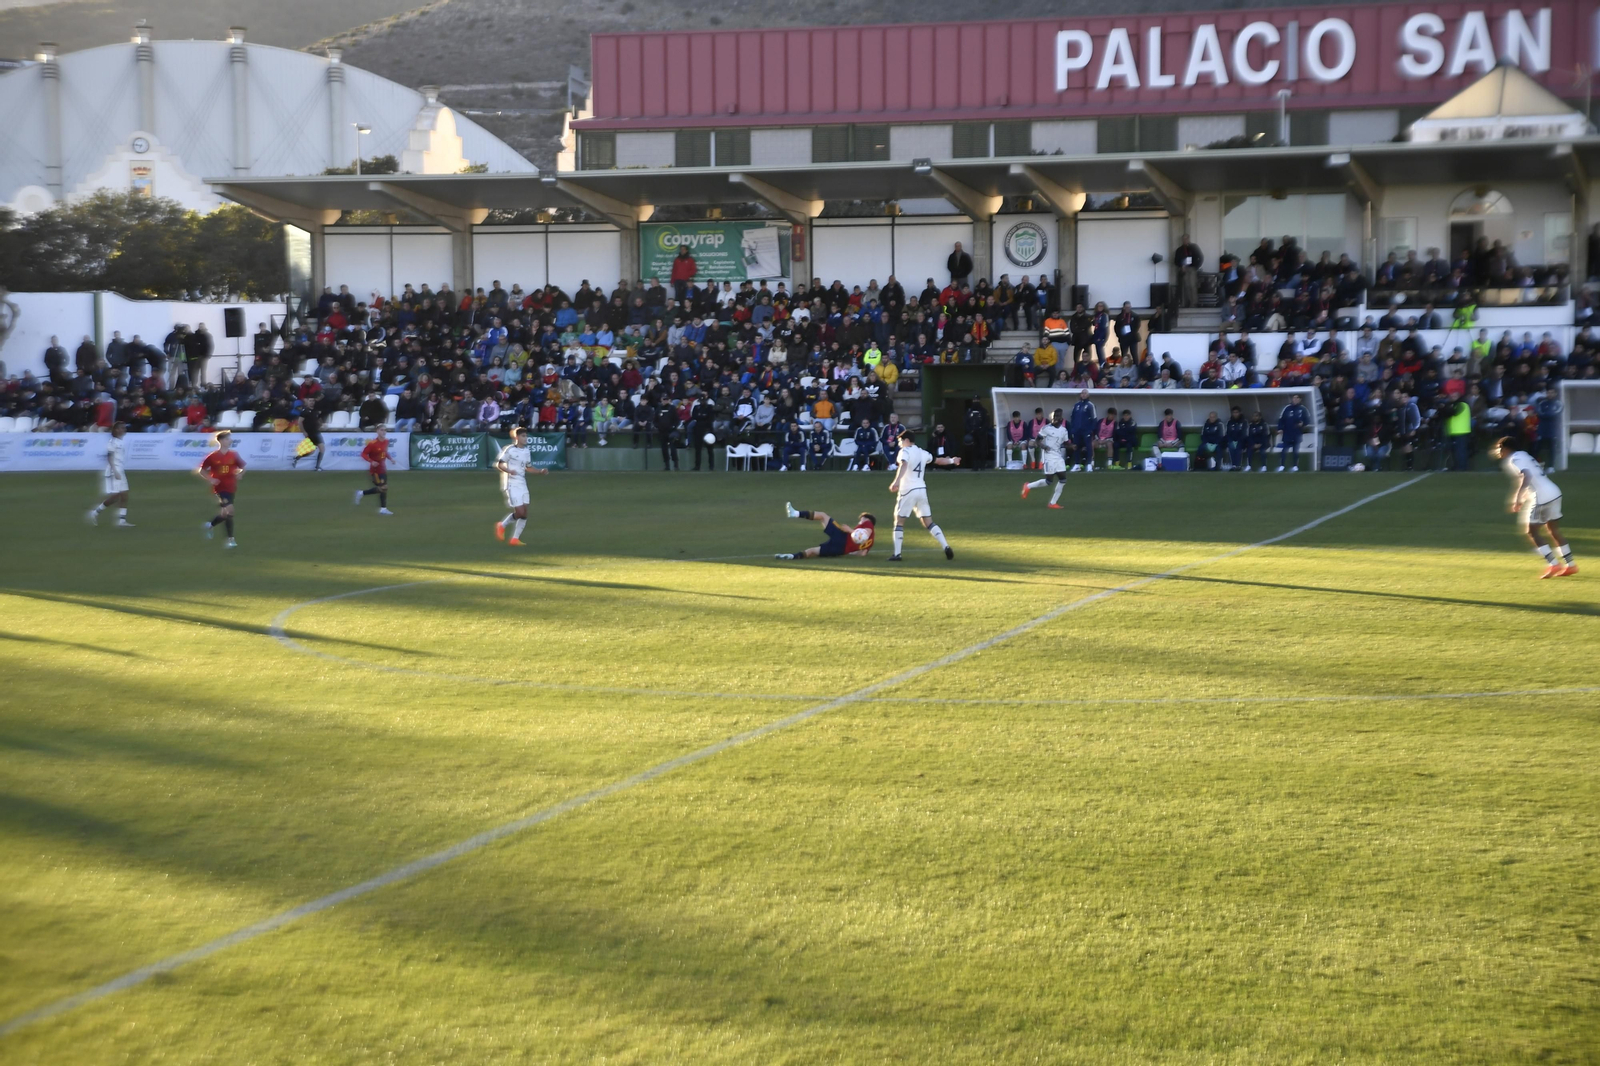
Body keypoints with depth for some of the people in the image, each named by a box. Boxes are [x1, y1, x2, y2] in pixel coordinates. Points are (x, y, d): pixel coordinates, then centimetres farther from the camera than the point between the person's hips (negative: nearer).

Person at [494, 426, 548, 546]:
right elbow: (498, 464, -10)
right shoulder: (509, 450, -9)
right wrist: (508, 470, -29)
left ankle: (515, 539, 8)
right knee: (520, 512, -12)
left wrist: (541, 471, 9)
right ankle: (502, 525, 13)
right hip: (512, 485, -7)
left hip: (522, 485, 7)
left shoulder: (527, 451, 12)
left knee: (525, 513, 1)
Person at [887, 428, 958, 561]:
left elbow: (903, 465, -27)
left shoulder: (905, 451, -6)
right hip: (922, 490, 6)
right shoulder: (922, 453, 15)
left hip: (908, 491, -6)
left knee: (899, 521, 4)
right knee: (928, 522, 10)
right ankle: (946, 547, -3)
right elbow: (938, 460, 32)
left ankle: (897, 554, -1)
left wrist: (897, 481, -43)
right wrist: (952, 461, 53)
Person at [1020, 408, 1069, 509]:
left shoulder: (1064, 430, 9)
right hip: (1048, 456, -6)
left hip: (1059, 457, 6)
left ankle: (1052, 503, 4)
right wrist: (1042, 446, -24)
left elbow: (1065, 444, 18)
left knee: (1063, 479, -3)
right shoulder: (1046, 428, -9)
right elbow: (1038, 440, -3)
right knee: (1049, 481, -8)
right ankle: (1028, 486, 16)